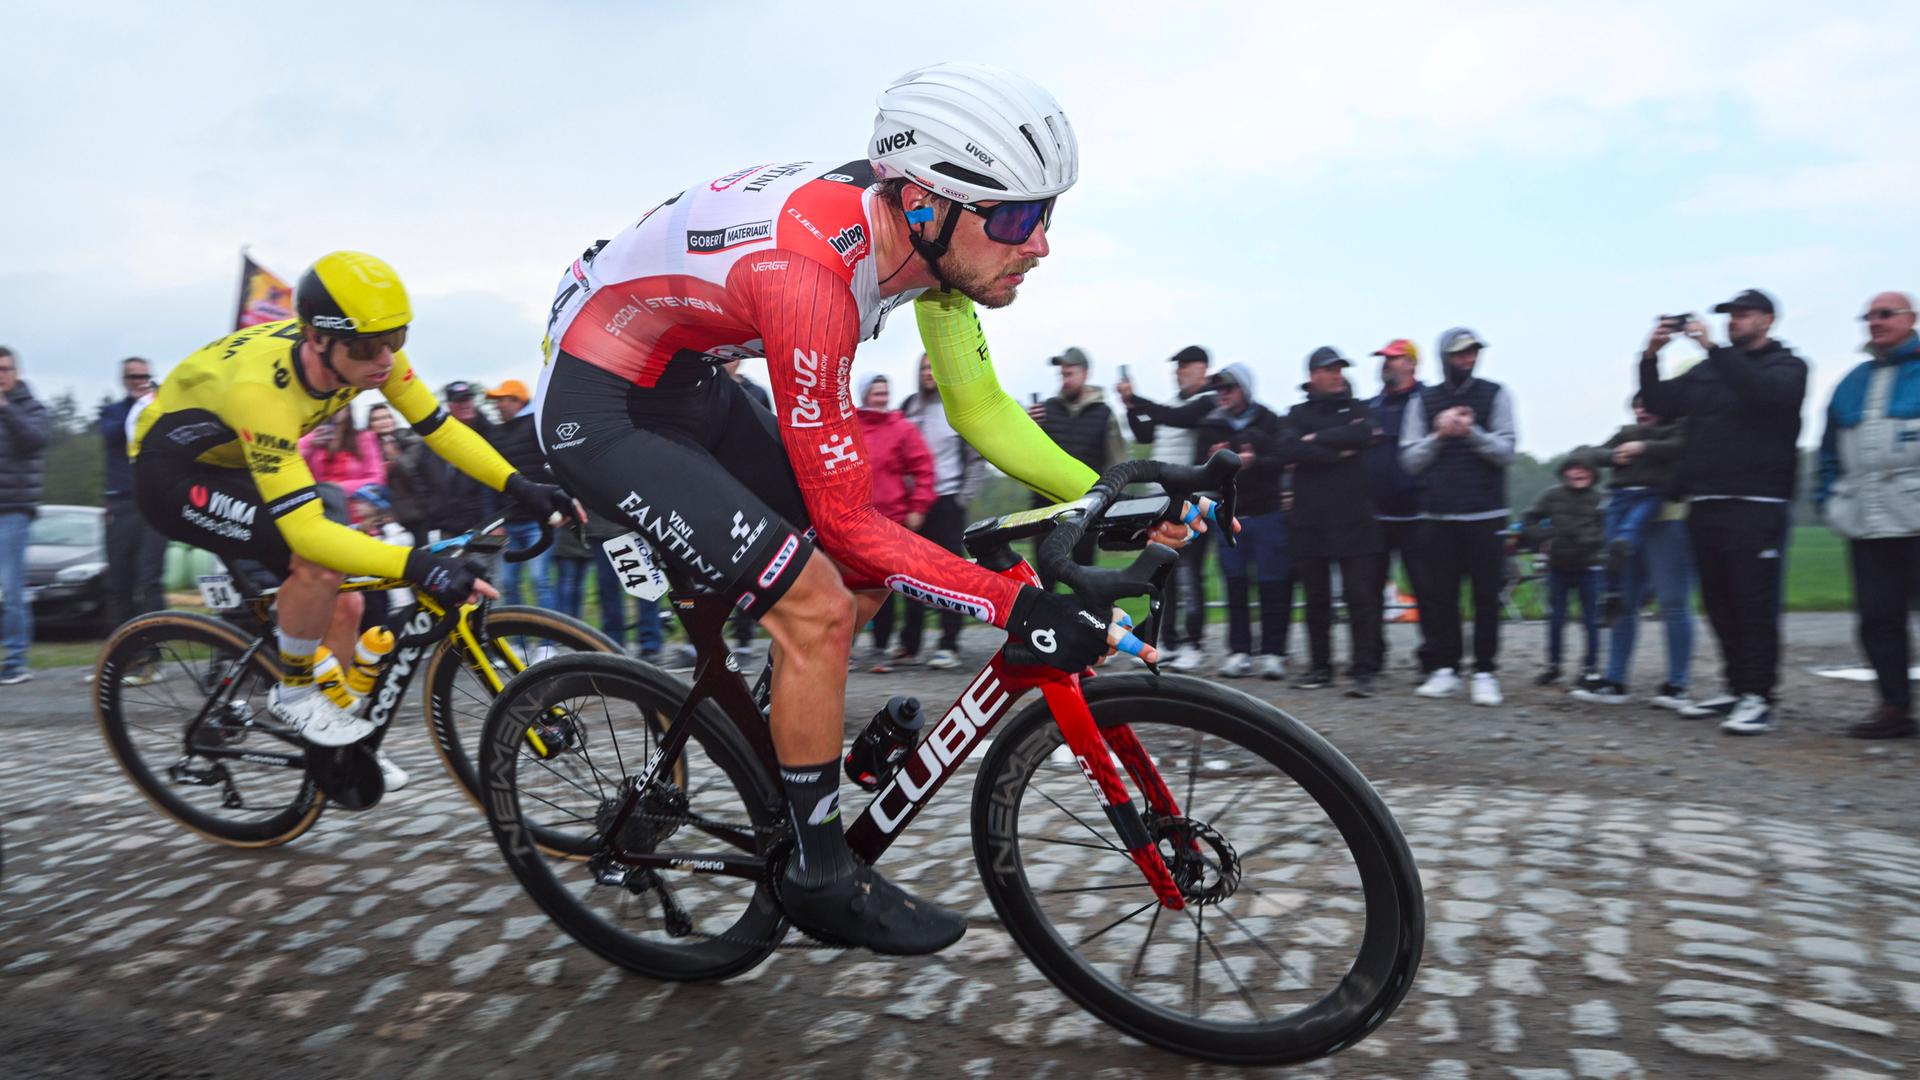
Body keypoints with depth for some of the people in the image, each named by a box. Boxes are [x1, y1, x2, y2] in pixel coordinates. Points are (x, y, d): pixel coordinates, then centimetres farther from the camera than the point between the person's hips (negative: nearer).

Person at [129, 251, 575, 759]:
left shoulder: (367, 354, -21)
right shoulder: (261, 386, -40)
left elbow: (440, 428, -13)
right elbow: (305, 529, -43)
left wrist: (519, 486, -27)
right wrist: (415, 564, -54)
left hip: (242, 465, 7)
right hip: (173, 473, -7)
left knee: (343, 605, 0)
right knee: (317, 562, -31)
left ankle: (343, 748, 18)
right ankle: (293, 695, -6)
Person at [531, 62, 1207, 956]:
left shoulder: (922, 228, -10)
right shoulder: (812, 274, -35)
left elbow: (978, 406, 0)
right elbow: (848, 519, -29)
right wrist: (1016, 609, -31)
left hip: (685, 381, 9)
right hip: (599, 408, -8)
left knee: (865, 579, 6)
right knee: (817, 607, -16)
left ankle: (777, 742, 28)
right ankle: (819, 877, 4)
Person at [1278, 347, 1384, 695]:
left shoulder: (1356, 410, 12)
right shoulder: (1298, 415, 11)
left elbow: (1363, 436, -11)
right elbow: (1288, 451, -9)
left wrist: (1318, 439, -8)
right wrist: (1338, 450, -10)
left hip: (1353, 519, -1)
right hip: (1309, 520, 1)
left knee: (1360, 595, -6)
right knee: (1316, 598, 8)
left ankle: (1363, 670, -3)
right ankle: (1319, 666, 18)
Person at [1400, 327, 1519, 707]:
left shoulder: (1495, 395, 6)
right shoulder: (1423, 401, 10)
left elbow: (1506, 451, -1)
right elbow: (1409, 459, 6)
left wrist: (1472, 432, -16)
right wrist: (1439, 434, -8)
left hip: (1485, 514, -1)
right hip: (1437, 515, 1)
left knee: (1487, 596, -1)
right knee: (1440, 595, 3)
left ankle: (1485, 671, 5)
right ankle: (1444, 669, 12)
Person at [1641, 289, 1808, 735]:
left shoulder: (1786, 366, 5)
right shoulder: (1707, 369, 20)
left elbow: (1762, 391, -18)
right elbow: (1661, 403, 9)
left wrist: (1712, 347, -21)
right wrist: (1651, 357, -5)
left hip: (1756, 507, -6)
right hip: (1704, 505, 6)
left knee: (1755, 603, -8)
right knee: (1720, 603, 9)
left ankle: (1758, 697, -5)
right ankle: (1736, 688, 18)